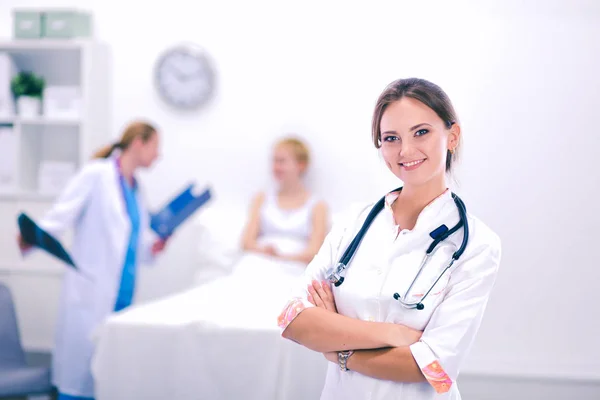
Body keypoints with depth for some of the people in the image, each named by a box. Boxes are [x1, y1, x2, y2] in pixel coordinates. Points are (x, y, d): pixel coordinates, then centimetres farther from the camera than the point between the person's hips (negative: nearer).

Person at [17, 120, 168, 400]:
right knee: (80, 368, -7)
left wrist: (153, 247, 4)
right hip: (91, 291, -8)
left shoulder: (135, 188, 17)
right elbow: (62, 214, -16)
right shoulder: (97, 175, -6)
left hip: (122, 295, 8)